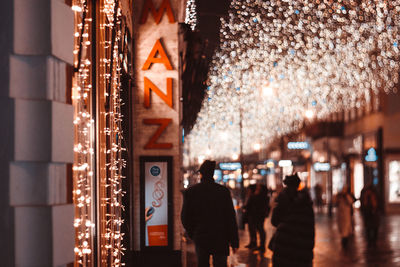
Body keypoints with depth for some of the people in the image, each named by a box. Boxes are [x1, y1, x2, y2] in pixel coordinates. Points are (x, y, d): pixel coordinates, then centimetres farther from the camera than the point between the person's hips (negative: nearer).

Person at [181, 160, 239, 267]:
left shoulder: (190, 192, -4)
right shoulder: (223, 191, -6)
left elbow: (185, 217, 0)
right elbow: (231, 217, -4)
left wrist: (192, 234, 16)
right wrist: (234, 241, 1)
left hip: (200, 238, 1)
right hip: (220, 238, -1)